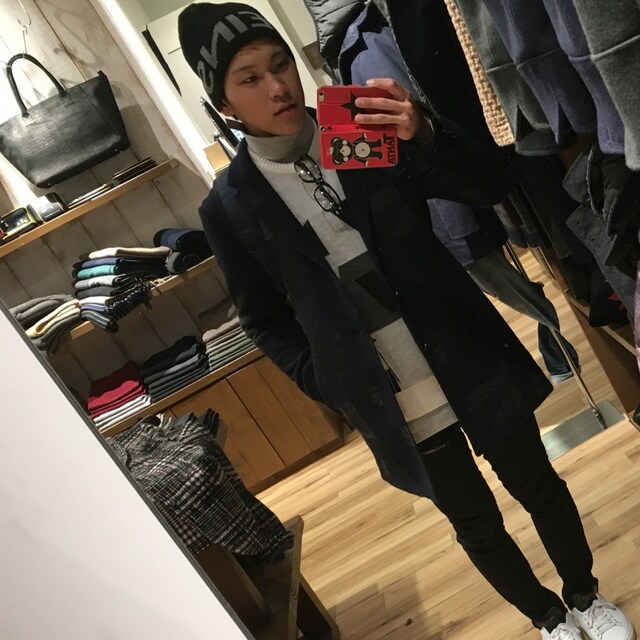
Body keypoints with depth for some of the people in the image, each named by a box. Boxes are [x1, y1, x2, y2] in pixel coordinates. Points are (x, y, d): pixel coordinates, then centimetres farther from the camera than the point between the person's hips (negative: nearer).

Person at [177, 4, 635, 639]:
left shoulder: (364, 128, -4)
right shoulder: (230, 207, -5)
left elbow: (491, 184, -8)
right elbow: (265, 321, 4)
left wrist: (424, 135, -27)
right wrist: (333, 385, -5)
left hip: (473, 362, 1)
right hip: (393, 404, 0)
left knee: (538, 487, 18)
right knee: (477, 526, 18)